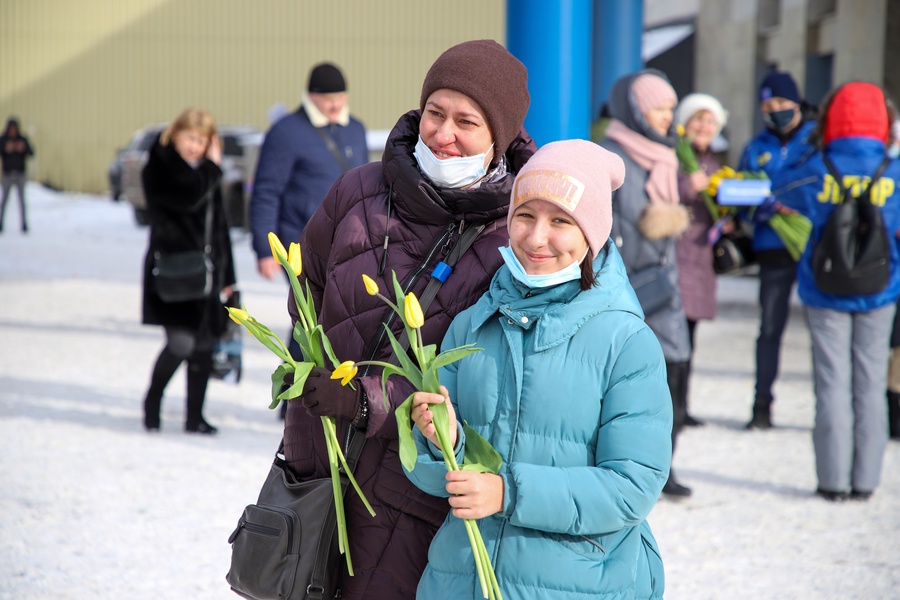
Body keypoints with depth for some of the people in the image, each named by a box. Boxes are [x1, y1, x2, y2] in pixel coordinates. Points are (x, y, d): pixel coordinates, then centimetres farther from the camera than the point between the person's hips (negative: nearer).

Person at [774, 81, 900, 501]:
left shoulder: (814, 172, -7)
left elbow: (774, 192, 11)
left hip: (824, 294, 0)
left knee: (832, 383, 2)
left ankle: (834, 480, 3)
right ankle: (865, 479, 8)